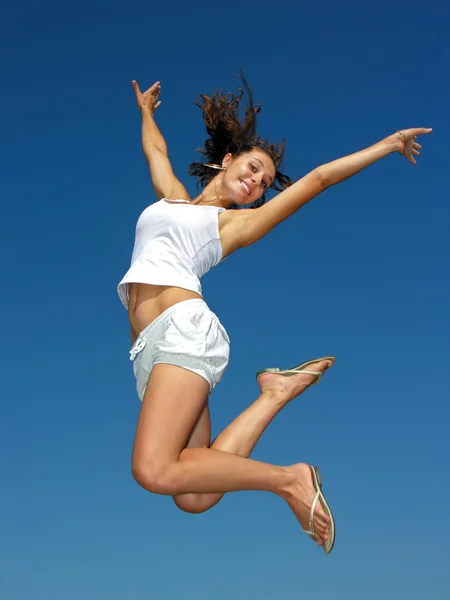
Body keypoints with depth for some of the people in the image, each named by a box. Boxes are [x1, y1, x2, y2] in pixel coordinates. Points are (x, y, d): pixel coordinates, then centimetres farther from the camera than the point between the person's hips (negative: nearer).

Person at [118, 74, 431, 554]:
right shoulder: (171, 196, 31)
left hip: (184, 329, -5)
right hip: (149, 351, 5)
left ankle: (289, 479, -13)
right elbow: (155, 148, 51)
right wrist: (145, 109, 67)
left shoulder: (236, 222, 19)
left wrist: (388, 145, 25)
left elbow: (317, 180, 21)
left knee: (154, 471, -30)